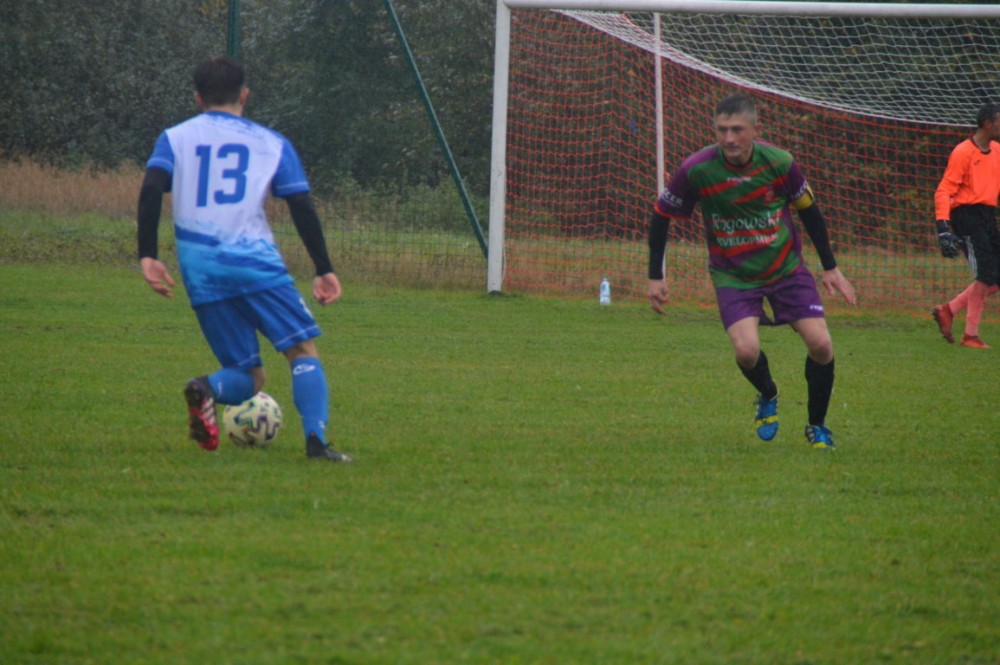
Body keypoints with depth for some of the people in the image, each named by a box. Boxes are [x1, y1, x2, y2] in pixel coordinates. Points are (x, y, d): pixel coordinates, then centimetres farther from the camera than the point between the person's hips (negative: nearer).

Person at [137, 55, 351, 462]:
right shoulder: (272, 143, 14)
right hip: (257, 263, -2)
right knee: (303, 351, 1)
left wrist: (147, 256, -2)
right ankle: (316, 440, -23)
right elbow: (302, 208, 7)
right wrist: (324, 270, 10)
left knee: (248, 376, 10)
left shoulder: (174, 138, 16)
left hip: (201, 272, 2)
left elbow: (151, 190, -1)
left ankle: (208, 389, -24)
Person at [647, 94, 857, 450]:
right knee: (747, 350, -23)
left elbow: (808, 210, 3)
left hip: (787, 269, 1)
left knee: (820, 345, -11)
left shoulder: (779, 163, -15)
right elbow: (661, 214, -3)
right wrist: (656, 277, -1)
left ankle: (817, 425, 15)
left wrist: (830, 268, 7)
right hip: (733, 275, -1)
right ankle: (767, 397, 14)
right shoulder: (696, 170, -19)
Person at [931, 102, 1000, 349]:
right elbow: (943, 191, -13)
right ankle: (971, 335, -4)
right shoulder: (963, 152, -10)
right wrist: (943, 228, -22)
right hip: (967, 215, -8)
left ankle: (947, 310, 19)